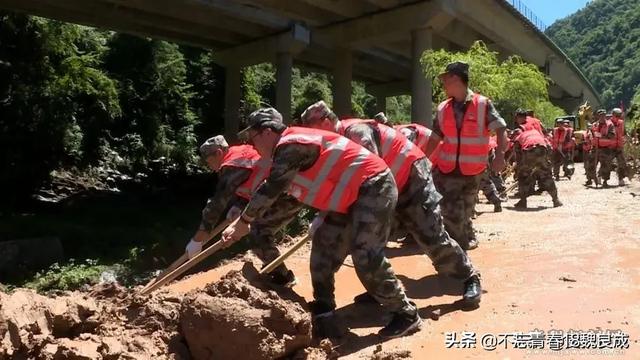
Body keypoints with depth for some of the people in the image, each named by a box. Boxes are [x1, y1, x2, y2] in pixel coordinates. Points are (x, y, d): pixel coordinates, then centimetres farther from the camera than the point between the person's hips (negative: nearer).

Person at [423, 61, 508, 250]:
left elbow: (500, 129, -11)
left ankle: (467, 240, 32)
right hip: (445, 171, 2)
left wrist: (500, 154, -27)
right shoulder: (443, 108, 5)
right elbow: (435, 139, 12)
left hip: (472, 172, -2)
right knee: (451, 214, -2)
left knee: (465, 212, 11)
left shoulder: (483, 104, -5)